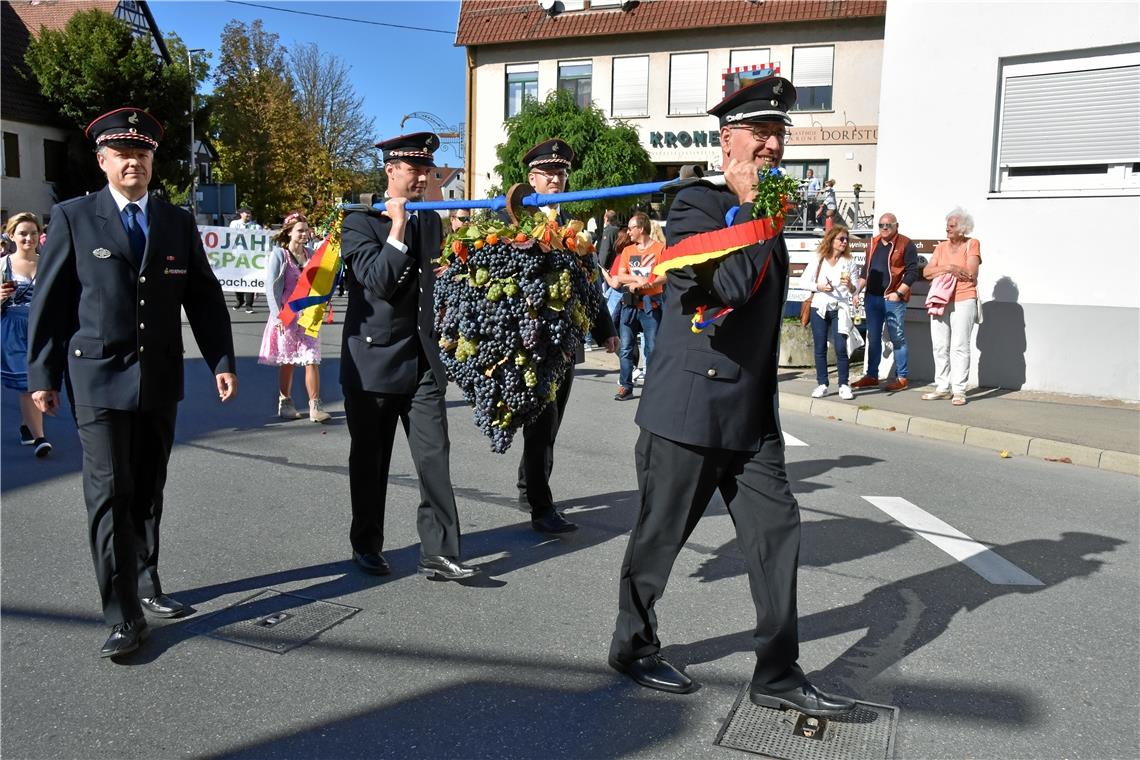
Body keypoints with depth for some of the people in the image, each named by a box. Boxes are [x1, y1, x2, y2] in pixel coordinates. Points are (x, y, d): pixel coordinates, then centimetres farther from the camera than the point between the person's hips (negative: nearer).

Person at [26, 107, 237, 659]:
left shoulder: (178, 222, 8)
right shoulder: (72, 217, 0)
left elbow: (204, 298, 6)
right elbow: (50, 301, 0)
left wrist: (222, 361, -3)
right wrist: (42, 375, -3)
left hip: (160, 379, 3)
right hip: (98, 377, -3)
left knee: (149, 492, 13)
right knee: (109, 495, -4)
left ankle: (145, 586, 28)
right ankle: (123, 617, 1)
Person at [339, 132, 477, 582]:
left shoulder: (431, 221, 11)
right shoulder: (360, 223, -5)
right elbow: (378, 281, -19)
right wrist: (398, 226, -21)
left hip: (423, 361, 4)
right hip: (373, 363, -4)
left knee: (435, 457, -3)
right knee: (370, 462, 8)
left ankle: (439, 553, 2)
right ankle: (366, 546, 25)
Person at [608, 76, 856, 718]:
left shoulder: (764, 211, 16)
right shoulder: (695, 205, -9)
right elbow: (731, 284, -25)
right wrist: (755, 211, -15)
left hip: (753, 414, 8)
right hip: (690, 408, -8)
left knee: (778, 530, 6)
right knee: (661, 534, 6)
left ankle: (779, 674, 17)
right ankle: (634, 645, 27)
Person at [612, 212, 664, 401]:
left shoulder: (659, 249, -1)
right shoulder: (627, 250, 14)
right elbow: (620, 277, 5)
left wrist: (641, 284, -20)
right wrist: (637, 278, -13)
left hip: (651, 304, -4)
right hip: (630, 304, 4)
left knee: (652, 348, -1)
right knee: (626, 348, 2)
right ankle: (625, 386, 7)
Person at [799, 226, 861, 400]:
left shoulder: (849, 262, 4)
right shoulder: (818, 260, 4)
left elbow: (855, 290, 2)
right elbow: (802, 282, 3)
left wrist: (850, 285, -20)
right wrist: (818, 287, -13)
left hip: (840, 309, -1)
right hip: (819, 308, 1)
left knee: (841, 348, -8)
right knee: (820, 348, 3)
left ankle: (844, 385, -1)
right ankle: (822, 384, 10)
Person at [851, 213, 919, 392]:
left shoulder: (905, 244, -5)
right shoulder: (874, 243, 15)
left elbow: (912, 271, -10)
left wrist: (899, 292, -17)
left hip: (893, 299, -6)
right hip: (872, 297, 6)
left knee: (898, 339, 0)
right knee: (873, 338, 10)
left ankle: (901, 378, 7)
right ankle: (872, 376, 18)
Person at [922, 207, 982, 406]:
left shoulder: (972, 244, 0)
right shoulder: (941, 246, 13)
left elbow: (971, 273, -10)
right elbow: (927, 272, 3)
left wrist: (944, 269, -5)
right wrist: (948, 268, -11)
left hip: (963, 302, -5)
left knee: (960, 346, -5)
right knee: (940, 346, 7)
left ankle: (959, 390, -1)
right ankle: (942, 387, 15)